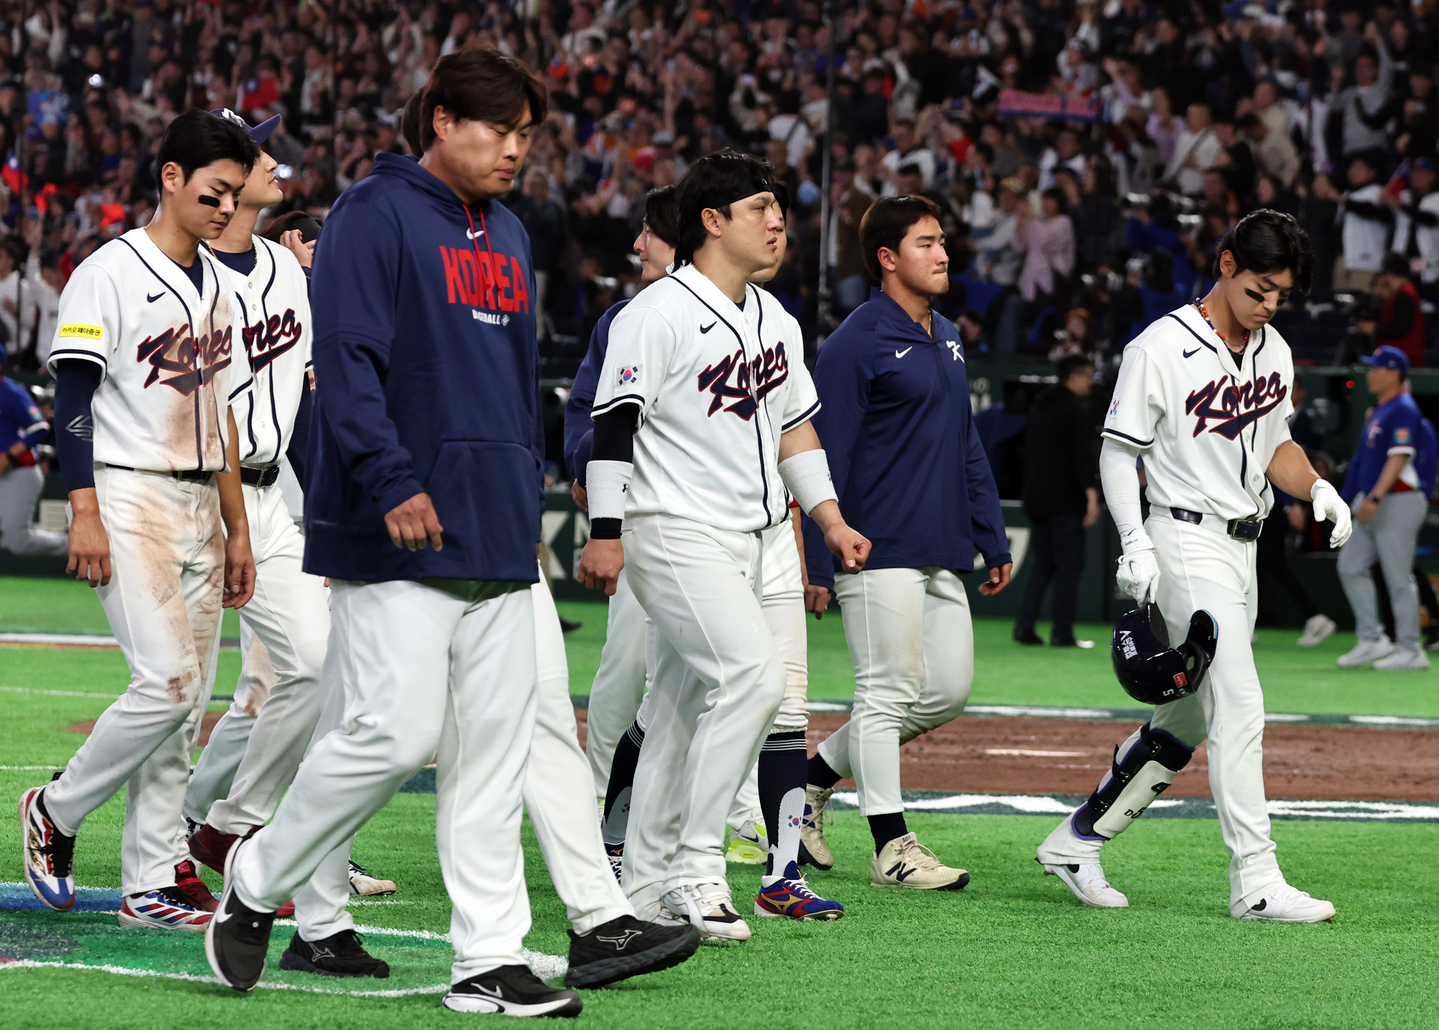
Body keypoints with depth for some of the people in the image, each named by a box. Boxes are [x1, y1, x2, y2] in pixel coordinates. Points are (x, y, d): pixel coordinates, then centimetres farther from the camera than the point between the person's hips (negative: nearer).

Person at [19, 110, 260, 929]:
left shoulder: (218, 285, 16)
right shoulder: (111, 274, -8)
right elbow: (73, 399, -11)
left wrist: (237, 529, 16)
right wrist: (84, 513, -19)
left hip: (199, 508, 8)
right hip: (130, 499, -8)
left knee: (189, 701, 4)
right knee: (168, 682, -17)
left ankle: (155, 882, 7)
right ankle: (57, 812, 4)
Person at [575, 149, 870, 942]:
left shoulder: (772, 318, 15)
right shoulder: (658, 313, -12)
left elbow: (794, 424, 22)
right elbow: (614, 424, -14)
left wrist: (830, 519, 15)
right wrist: (605, 534, -18)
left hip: (743, 540, 9)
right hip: (675, 534, -9)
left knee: (685, 704, 10)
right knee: (752, 671, -21)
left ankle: (647, 888, 14)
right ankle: (695, 868, -16)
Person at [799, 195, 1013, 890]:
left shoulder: (947, 340, 17)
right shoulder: (857, 343, -10)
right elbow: (825, 458, -12)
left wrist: (993, 540, 17)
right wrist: (817, 564, -16)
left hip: (942, 556, 9)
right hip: (880, 550, -9)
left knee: (949, 690, 8)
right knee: (889, 693, -5)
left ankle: (816, 773, 21)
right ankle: (892, 848, 1)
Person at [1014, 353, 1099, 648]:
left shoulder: (1038, 409, 15)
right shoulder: (1076, 411, -10)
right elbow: (1084, 457, -17)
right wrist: (1091, 495, -19)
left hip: (1036, 499, 7)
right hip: (1064, 501, -7)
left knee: (1041, 565, 12)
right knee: (1068, 565, -2)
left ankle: (1024, 624, 2)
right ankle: (1062, 633, -4)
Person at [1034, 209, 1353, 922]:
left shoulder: (1274, 351, 11)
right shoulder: (1162, 348, -11)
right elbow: (1118, 453, -8)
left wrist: (1317, 487, 1)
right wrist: (1135, 542, -20)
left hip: (1243, 548, 8)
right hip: (1187, 541, -8)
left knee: (1193, 715, 12)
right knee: (1238, 705, -15)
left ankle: (1077, 841, 22)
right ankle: (1256, 882, -15)